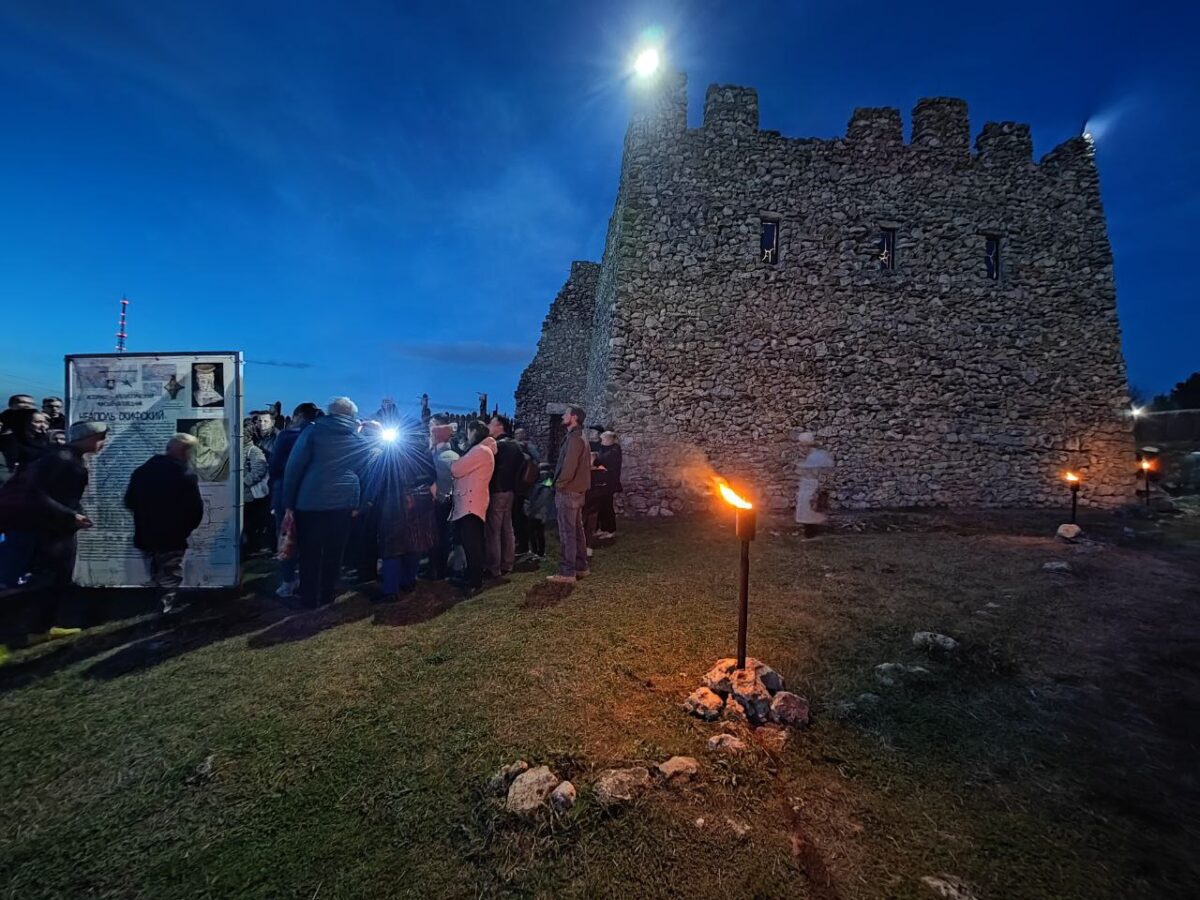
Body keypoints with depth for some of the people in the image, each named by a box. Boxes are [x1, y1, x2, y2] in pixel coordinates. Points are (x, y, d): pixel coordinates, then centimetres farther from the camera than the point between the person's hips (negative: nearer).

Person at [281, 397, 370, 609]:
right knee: (334, 553, 13)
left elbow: (293, 467, -3)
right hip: (344, 502, 3)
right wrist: (357, 504, 14)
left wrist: (288, 502, 0)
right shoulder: (361, 440, 10)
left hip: (311, 501, -2)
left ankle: (310, 599, 16)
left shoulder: (313, 431, 1)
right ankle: (326, 596, 23)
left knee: (309, 552, 9)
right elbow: (364, 474, 10)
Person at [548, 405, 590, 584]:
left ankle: (567, 572, -3)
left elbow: (569, 467, -24)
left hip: (568, 491, -10)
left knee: (567, 533, -6)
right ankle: (580, 566, 21)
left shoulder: (574, 438, -16)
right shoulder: (578, 437, 15)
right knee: (577, 530, 14)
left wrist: (558, 484, -11)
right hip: (577, 490, 10)